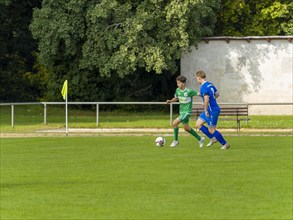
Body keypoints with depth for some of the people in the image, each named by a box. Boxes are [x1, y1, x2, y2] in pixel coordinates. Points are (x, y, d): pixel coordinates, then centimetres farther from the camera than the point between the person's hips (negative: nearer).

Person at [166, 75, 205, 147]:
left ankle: (175, 140, -3)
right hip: (181, 111, 8)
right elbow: (176, 98, 17)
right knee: (186, 128, 16)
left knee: (175, 123, -18)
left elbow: (199, 94, -11)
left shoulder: (189, 91, -18)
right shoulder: (178, 90, 1)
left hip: (187, 111, -8)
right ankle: (200, 139, 31)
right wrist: (170, 101, -2)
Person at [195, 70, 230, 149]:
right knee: (198, 124, 12)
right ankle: (213, 138, 15)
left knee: (211, 130, -2)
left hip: (212, 111, -10)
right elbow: (217, 94, 22)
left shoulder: (203, 87, -19)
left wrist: (205, 110, -21)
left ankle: (225, 144, 8)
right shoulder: (210, 84, 10)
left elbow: (206, 99, -28)